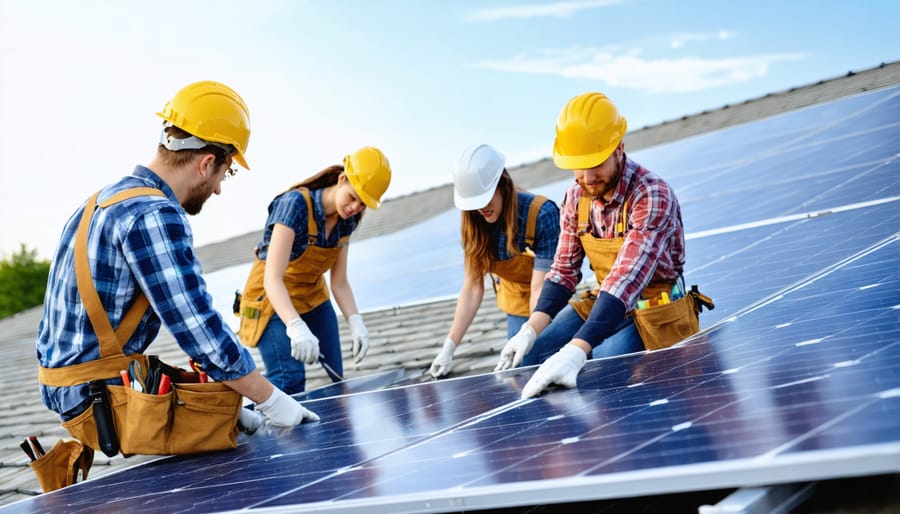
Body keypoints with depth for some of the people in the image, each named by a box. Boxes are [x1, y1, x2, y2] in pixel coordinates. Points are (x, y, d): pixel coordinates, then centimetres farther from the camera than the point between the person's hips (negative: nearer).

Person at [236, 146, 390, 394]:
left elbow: (339, 282, -4)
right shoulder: (295, 205, -28)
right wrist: (296, 328, -49)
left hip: (313, 298, 7)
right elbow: (272, 279, -35)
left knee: (336, 379, 9)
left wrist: (356, 323, -22)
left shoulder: (345, 220, -6)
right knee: (290, 385, -20)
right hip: (274, 302, -7)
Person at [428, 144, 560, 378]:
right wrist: (449, 347, -15)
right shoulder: (475, 225, -12)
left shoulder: (542, 214, -27)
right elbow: (472, 289, -11)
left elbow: (540, 288, -28)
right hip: (516, 310, 4)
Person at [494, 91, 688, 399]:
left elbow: (626, 281, -37)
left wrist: (576, 351, -48)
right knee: (526, 360, -1)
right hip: (602, 303, 7)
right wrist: (531, 330, -12)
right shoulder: (577, 196, -4)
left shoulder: (652, 196, -27)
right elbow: (564, 270, 4)